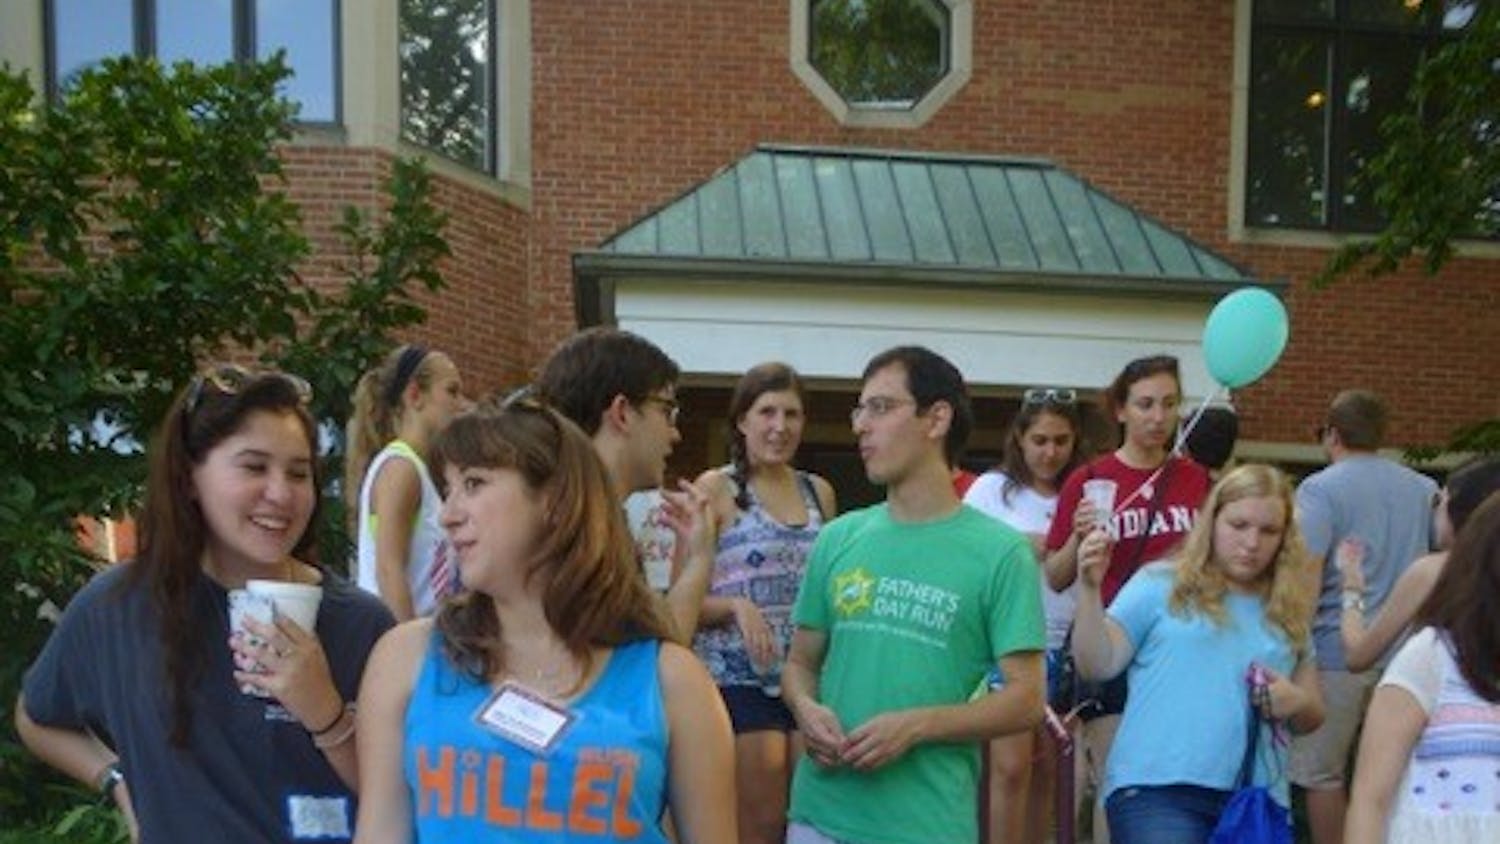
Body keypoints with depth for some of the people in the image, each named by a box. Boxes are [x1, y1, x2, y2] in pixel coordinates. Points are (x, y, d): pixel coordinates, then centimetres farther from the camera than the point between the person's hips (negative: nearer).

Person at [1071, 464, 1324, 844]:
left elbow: (1312, 716, 20)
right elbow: (1097, 666, -2)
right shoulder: (1160, 585, 3)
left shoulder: (1288, 612, 14)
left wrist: (1296, 701, -3)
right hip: (1156, 788, -5)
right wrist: (1090, 589, -15)